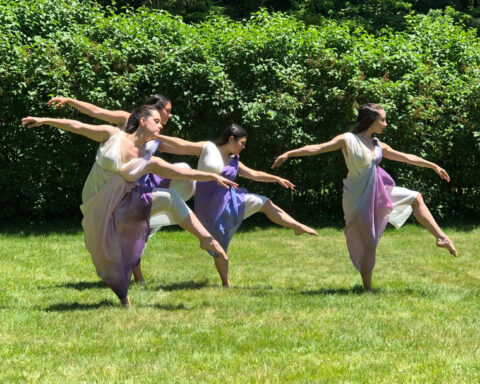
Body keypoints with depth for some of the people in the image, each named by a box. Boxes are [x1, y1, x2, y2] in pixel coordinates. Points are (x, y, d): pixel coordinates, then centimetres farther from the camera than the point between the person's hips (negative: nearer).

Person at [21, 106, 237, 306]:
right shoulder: (112, 135, -5)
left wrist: (215, 177, -7)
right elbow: (78, 127, 0)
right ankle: (124, 299, 20)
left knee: (169, 197, -16)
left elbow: (183, 172, -1)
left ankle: (206, 239, -13)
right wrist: (45, 120, 2)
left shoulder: (148, 161, 2)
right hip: (97, 209, -3)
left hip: (124, 205, 3)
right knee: (109, 258, -3)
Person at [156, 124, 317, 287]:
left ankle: (298, 227, 5)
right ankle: (226, 284, 11)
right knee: (219, 246, -1)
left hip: (230, 199, 6)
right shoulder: (207, 148, -4)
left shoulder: (234, 162, 11)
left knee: (265, 203, 3)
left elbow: (254, 174, 17)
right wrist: (158, 136, -8)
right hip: (209, 205, -6)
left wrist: (277, 179, 12)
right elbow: (182, 144, -3)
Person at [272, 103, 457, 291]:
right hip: (359, 198, -7)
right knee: (368, 244, -4)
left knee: (415, 198, 12)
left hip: (378, 193, 7)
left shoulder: (378, 146, 7)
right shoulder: (348, 140, -12)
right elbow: (318, 148, -20)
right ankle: (367, 289, 9)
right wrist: (289, 153, -31)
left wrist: (434, 166, 23)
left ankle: (441, 238, 19)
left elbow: (406, 157, 17)